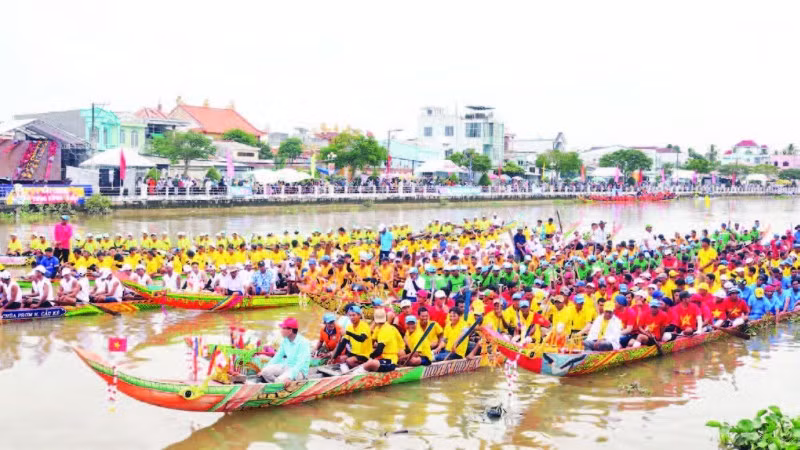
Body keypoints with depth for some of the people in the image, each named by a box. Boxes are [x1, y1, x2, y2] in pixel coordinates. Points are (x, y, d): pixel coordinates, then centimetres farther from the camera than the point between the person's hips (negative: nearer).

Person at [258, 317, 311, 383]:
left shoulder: (303, 342, -17)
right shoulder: (285, 341, 5)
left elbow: (301, 363, -25)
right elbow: (277, 357, 14)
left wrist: (289, 377, -38)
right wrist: (263, 369, 5)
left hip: (300, 371, -7)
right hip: (286, 367, 7)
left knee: (281, 380, -32)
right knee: (266, 371, -14)